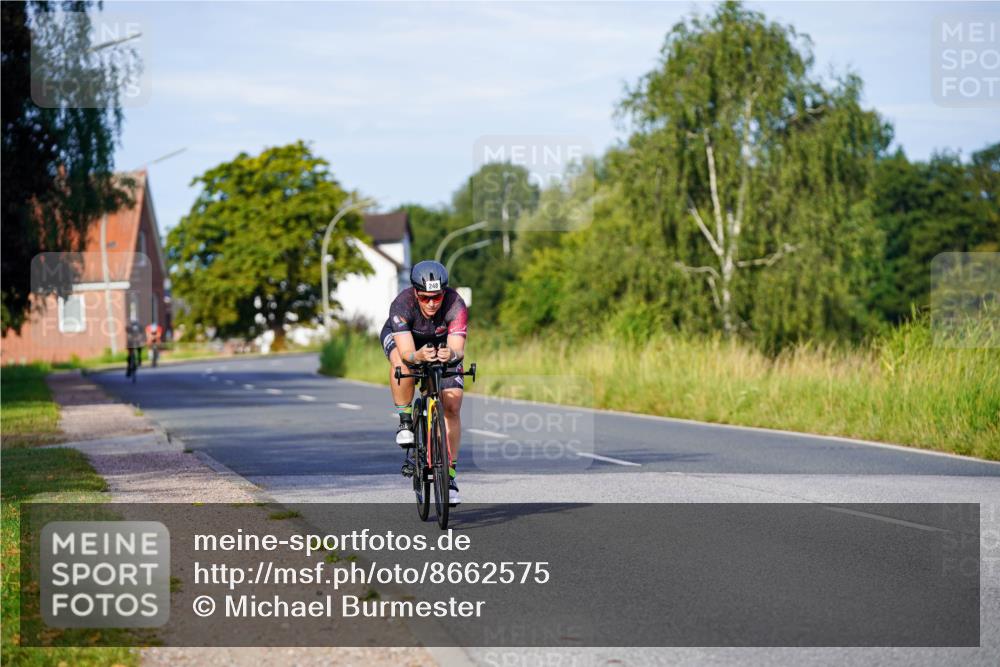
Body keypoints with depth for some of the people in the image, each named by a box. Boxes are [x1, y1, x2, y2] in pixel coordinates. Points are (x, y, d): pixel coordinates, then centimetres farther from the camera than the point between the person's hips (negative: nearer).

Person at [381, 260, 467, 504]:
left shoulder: (455, 305, -36)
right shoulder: (402, 305, -38)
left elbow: (459, 350, -45)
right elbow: (406, 352, -46)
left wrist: (451, 355, -67)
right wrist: (419, 356, -67)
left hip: (442, 343, 1)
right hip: (400, 337, -1)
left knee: (452, 406, -12)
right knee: (402, 362, -38)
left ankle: (449, 473, -1)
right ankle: (404, 419, -15)